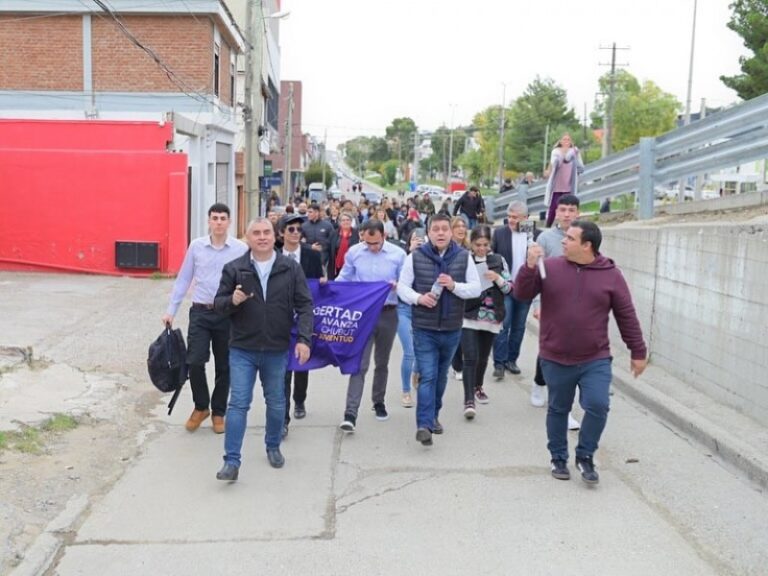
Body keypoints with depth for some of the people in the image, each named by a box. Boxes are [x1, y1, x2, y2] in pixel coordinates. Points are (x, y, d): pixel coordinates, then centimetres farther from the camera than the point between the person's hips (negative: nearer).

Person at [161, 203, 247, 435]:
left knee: (224, 367, 9)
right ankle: (201, 407, 19)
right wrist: (171, 310, 5)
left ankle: (218, 412, 26)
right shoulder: (196, 246, 1)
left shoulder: (241, 249, -5)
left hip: (228, 315, -1)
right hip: (200, 312, 1)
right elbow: (183, 279, 7)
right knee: (194, 362, -5)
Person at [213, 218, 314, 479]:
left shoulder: (291, 268, -1)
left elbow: (304, 305, -1)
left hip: (277, 350, 1)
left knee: (276, 403, 15)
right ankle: (232, 461, 1)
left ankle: (273, 447, 37)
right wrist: (232, 301, -20)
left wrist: (304, 338, -10)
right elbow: (218, 303, 3)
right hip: (242, 349, -1)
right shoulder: (234, 269, -2)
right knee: (238, 404, -3)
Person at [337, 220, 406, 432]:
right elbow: (343, 279, 9)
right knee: (359, 364, -8)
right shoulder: (353, 253, 0)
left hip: (388, 313, 1)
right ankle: (351, 413, -11)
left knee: (382, 362, 17)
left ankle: (379, 402, 36)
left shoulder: (398, 254, -3)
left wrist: (397, 285, -20)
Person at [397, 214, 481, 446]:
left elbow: (476, 288, 0)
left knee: (441, 375, 17)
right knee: (427, 376, -10)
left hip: (452, 329, 3)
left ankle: (433, 416, 34)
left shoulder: (464, 257, 1)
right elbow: (402, 286, 1)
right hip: (424, 328, -3)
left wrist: (454, 286, -18)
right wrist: (418, 298, -19)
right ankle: (424, 424, -10)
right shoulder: (416, 256, -4)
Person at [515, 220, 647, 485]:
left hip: (595, 360, 0)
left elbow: (626, 316, 2)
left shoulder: (611, 275, -3)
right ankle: (558, 458, 31)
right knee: (558, 410, 12)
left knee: (598, 406, -11)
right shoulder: (550, 267, -4)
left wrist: (638, 352, 4)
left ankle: (585, 456, 12)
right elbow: (522, 294, -7)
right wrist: (530, 266, -23)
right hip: (555, 359, 1)